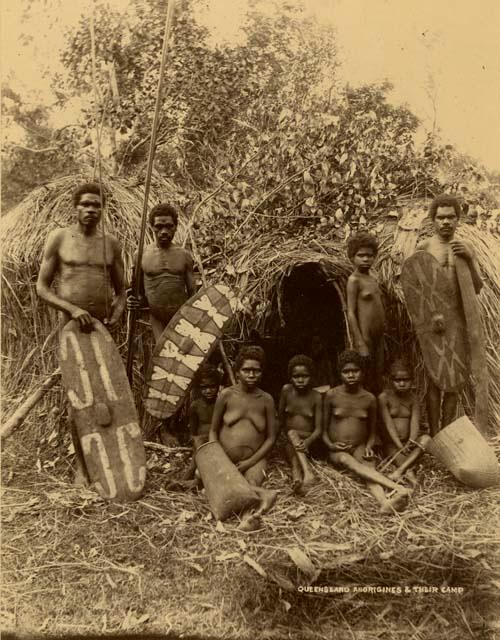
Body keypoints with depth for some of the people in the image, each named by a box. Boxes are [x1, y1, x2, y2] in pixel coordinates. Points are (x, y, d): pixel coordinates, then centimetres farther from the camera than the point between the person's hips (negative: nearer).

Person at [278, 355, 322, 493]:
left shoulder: (316, 397, -7)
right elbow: (280, 419, 11)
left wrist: (307, 441, -26)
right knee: (291, 433, -30)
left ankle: (297, 478, -51)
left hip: (308, 443, -1)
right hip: (290, 441, 1)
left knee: (292, 433, -30)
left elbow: (318, 429, -10)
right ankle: (307, 473, -49)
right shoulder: (286, 390, -2)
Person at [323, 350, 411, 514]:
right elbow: (323, 428, 5)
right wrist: (330, 445, -12)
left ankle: (385, 503, -58)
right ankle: (397, 488, -49)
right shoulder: (331, 395, -3)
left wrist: (369, 447, -7)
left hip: (360, 448, 2)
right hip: (337, 450, -1)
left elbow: (372, 431, 12)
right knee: (347, 460, -34)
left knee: (369, 467, -31)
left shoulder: (369, 399, 1)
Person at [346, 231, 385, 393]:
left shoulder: (373, 279, 15)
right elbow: (351, 313, -13)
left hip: (378, 337, 8)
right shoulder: (354, 279, -7)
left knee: (377, 382, 10)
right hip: (365, 337, -8)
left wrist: (381, 336, 11)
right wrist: (360, 343, -18)